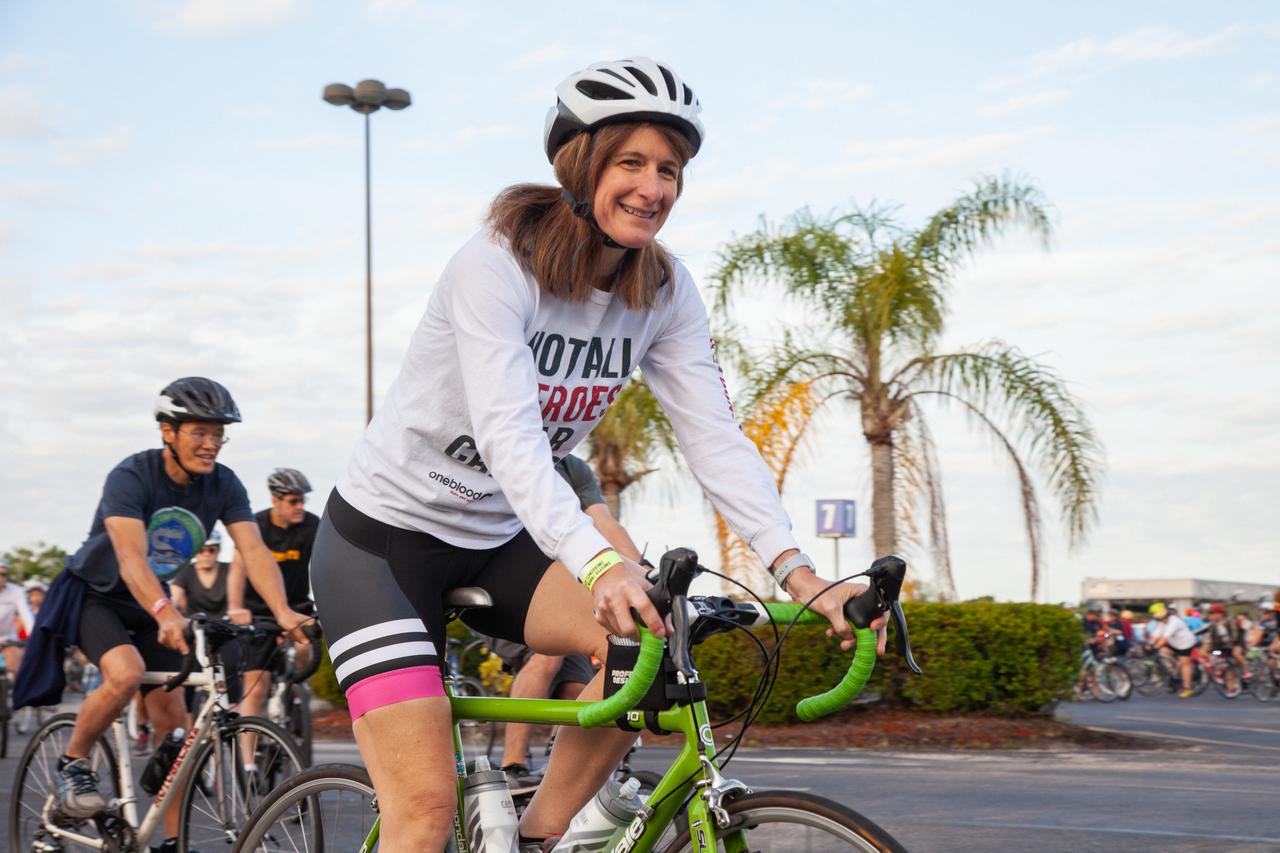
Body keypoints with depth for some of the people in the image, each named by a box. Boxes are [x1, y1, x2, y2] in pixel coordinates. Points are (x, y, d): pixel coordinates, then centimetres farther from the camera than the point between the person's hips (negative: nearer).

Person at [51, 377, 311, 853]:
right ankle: (73, 764, -7)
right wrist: (166, 614, -58)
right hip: (95, 594, -5)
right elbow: (131, 558, -41)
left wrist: (283, 612, -41)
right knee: (126, 673, -33)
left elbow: (254, 551, -23)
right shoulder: (132, 477, -28)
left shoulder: (223, 485, -13)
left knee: (172, 718, -3)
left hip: (151, 606, 5)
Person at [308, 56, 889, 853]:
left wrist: (799, 574, -26)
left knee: (652, 632, -18)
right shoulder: (499, 264, -24)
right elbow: (507, 433, -36)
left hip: (496, 540, 6)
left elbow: (715, 437, -13)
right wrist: (599, 563, -50)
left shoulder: (664, 292, -6)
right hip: (384, 537, -6)